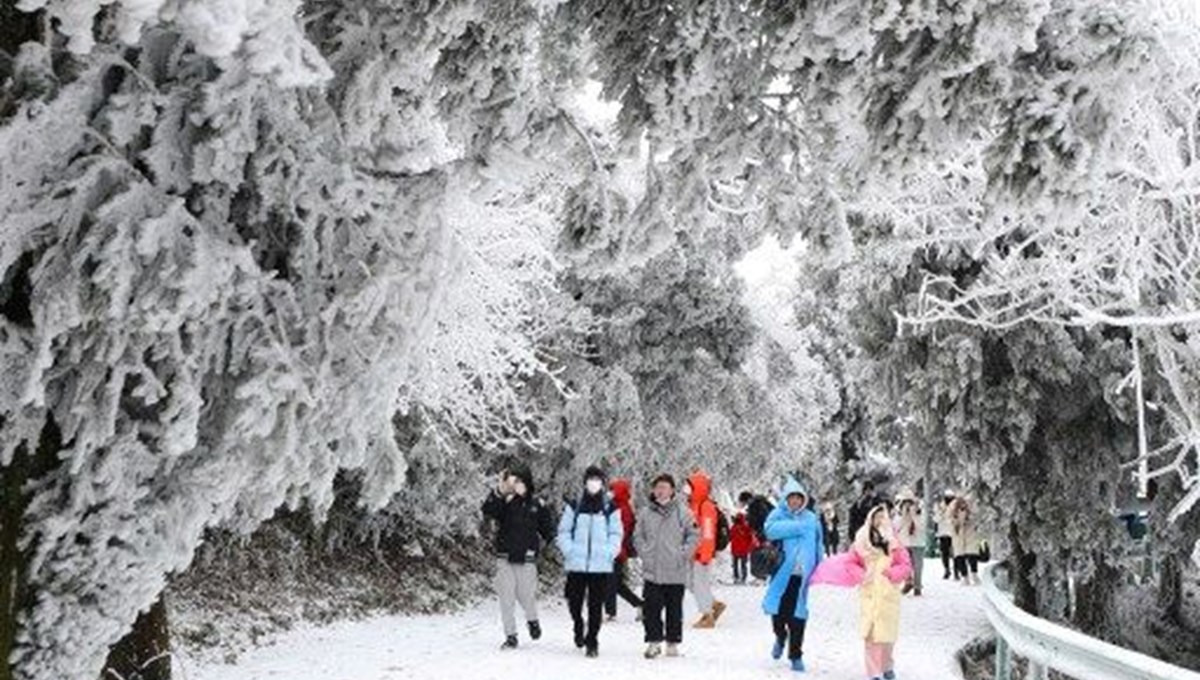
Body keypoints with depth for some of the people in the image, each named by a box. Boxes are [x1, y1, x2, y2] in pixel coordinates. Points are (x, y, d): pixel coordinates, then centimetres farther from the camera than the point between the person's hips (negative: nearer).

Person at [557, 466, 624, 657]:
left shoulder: (610, 509, 3)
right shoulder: (574, 507, 3)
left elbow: (616, 534, 6)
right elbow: (563, 531, 6)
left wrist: (608, 553, -7)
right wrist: (569, 550, -7)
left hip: (601, 565, -1)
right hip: (576, 564, 1)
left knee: (595, 606, 0)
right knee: (574, 601, 5)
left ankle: (592, 641, 10)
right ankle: (578, 626, 35)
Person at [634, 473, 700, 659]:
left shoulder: (683, 512, -1)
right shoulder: (646, 513, 5)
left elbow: (694, 535, 1)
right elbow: (638, 537, 13)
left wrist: (683, 554, -7)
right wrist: (645, 553, 0)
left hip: (675, 572, -1)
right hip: (651, 572, 1)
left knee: (674, 609, 7)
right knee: (651, 609, -1)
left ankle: (673, 642, 16)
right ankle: (654, 640, 8)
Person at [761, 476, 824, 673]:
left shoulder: (812, 519, 10)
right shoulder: (779, 514, 1)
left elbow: (819, 545, 17)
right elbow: (770, 530, -19)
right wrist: (798, 527, -18)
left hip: (802, 574, 1)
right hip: (782, 573, -1)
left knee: (797, 615, 1)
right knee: (778, 610, 0)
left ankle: (796, 655, 13)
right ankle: (780, 636, 32)